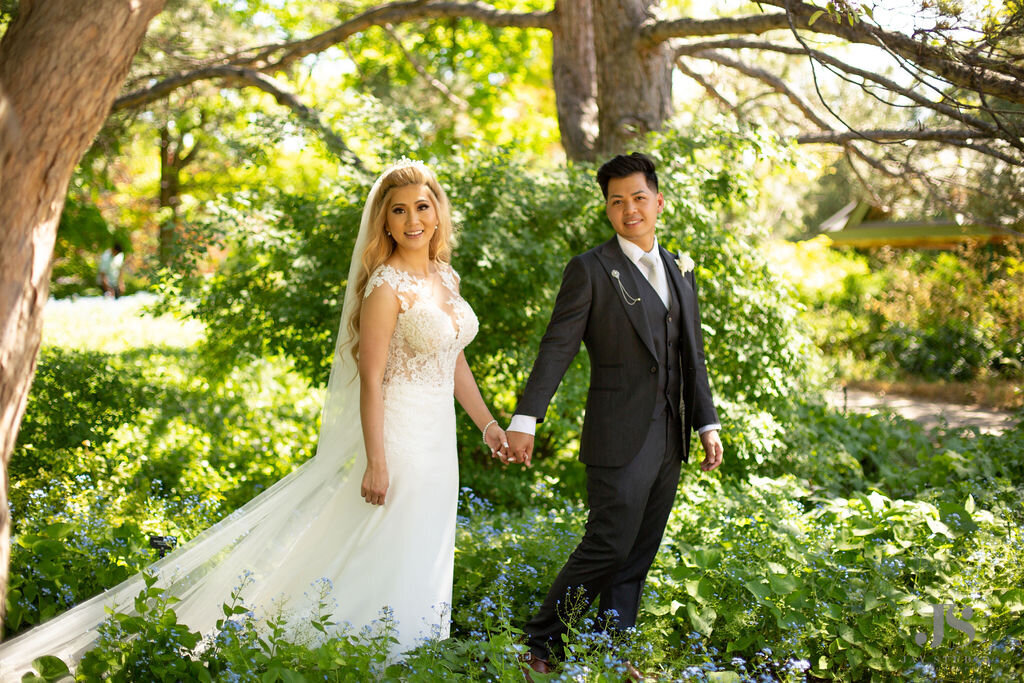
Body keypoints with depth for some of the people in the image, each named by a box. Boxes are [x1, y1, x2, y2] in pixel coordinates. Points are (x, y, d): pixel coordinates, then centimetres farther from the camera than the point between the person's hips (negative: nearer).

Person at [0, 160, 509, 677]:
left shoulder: (446, 277, 9)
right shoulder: (386, 287, -15)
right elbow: (371, 379, -18)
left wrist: (488, 424, 17)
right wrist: (376, 462, -20)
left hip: (436, 440, 8)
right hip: (397, 436, -8)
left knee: (422, 562, 14)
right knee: (387, 562, -4)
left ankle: (407, 651, 26)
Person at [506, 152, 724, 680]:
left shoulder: (679, 272, 15)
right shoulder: (590, 270, -5)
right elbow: (557, 348, -10)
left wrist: (707, 424, 14)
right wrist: (525, 420, -18)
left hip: (668, 439, 6)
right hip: (619, 438, -6)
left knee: (639, 555, 10)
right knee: (607, 546, -8)